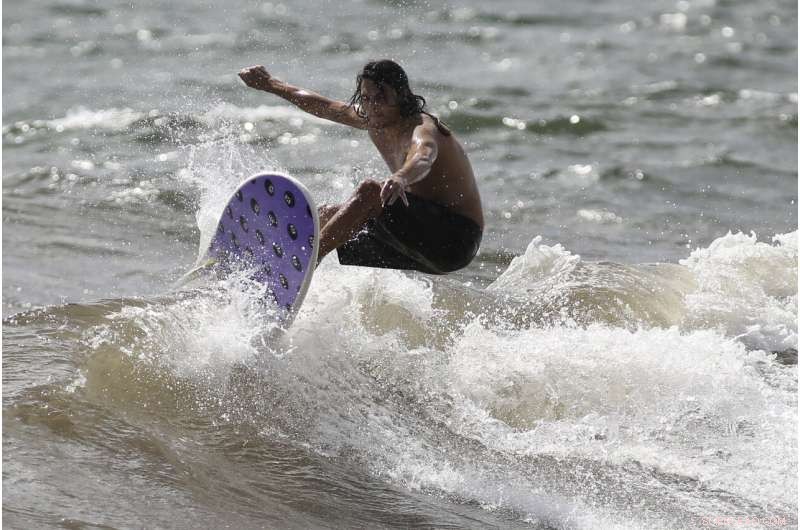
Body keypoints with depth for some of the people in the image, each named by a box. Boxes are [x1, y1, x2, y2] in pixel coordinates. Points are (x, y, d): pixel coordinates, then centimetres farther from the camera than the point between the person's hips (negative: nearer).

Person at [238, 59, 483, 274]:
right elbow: (323, 107, 23)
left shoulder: (421, 128, -20)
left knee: (370, 191, -28)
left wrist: (400, 178, -68)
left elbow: (423, 158, -45)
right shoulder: (376, 121, 7)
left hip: (456, 237, -10)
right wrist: (270, 84, 32)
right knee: (327, 215, 14)